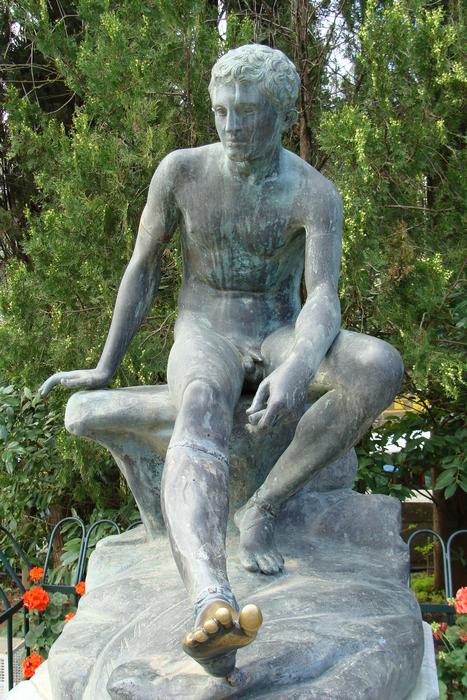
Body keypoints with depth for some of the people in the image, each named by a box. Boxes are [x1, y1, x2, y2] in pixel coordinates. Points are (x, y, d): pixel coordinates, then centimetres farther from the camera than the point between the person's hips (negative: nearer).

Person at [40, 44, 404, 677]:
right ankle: (213, 609, -66)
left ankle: (263, 510, -21)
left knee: (381, 368, -33)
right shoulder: (182, 170, -6)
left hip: (280, 338, 1)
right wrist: (106, 367, 2)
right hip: (205, 339, -1)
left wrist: (298, 368, -45)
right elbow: (142, 269, 2)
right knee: (202, 407, -41)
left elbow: (324, 300, -23)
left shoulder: (316, 193, -10)